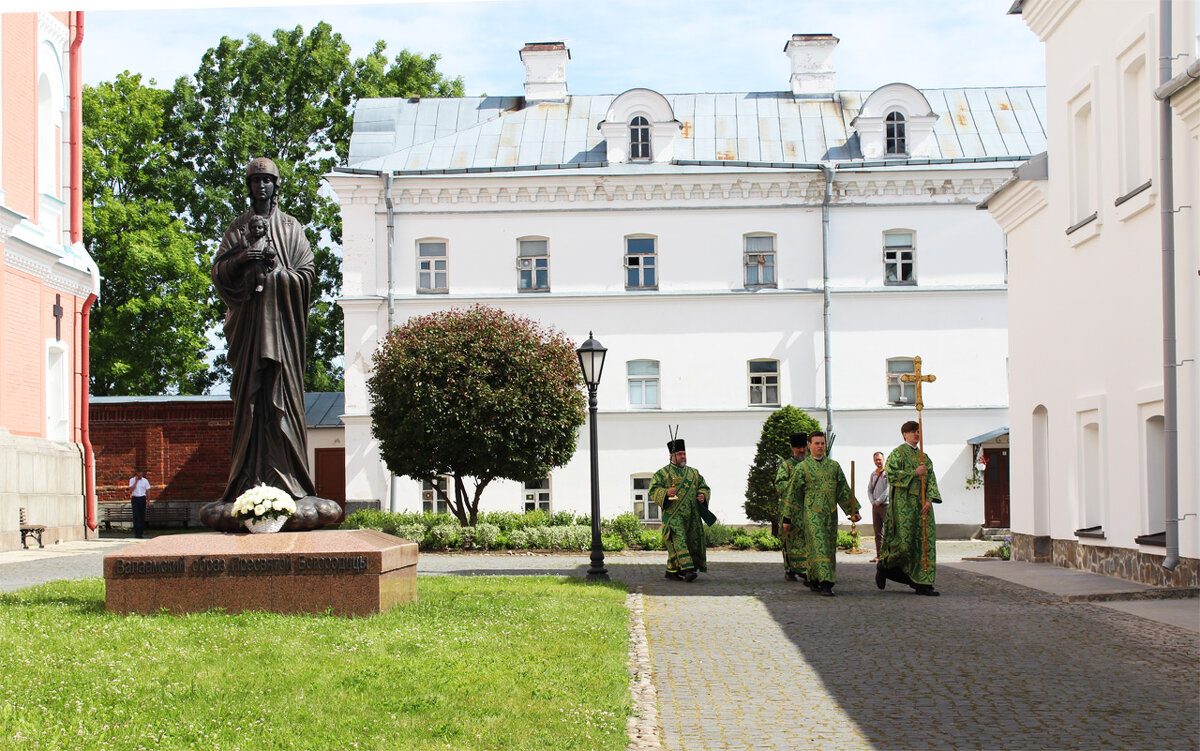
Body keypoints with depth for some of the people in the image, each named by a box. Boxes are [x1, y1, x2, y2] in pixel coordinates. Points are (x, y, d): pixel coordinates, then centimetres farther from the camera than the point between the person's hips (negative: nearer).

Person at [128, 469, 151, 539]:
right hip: (135, 498, -2)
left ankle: (140, 532, 8)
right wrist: (136, 481, -14)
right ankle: (136, 532, -11)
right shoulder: (132, 480, 0)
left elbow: (148, 491, 7)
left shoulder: (145, 481, 5)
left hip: (142, 498, 2)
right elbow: (131, 490, -12)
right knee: (136, 516, -12)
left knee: (142, 516, 1)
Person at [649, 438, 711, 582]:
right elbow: (653, 490, -4)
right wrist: (666, 492, -24)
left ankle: (672, 571, 15)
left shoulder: (693, 473, 19)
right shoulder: (662, 473, 4)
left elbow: (705, 488, 20)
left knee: (693, 541, 4)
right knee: (679, 540, -19)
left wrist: (703, 496, -3)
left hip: (692, 515, 6)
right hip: (673, 514, -5)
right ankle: (688, 570, -28)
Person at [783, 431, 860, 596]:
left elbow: (844, 491, 16)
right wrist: (788, 518, 4)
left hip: (831, 513, 4)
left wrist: (853, 511, 10)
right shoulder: (802, 468, 2)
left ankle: (814, 582, 19)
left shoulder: (834, 466, 12)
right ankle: (825, 583, -16)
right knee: (818, 547, -13)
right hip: (812, 512, -4)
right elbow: (793, 494, 5)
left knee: (830, 549, 6)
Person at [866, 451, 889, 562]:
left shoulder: (888, 473, -4)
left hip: (885, 505, -6)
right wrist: (873, 502, 0)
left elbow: (888, 490, -11)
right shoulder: (873, 474, 16)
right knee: (878, 532, 7)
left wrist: (878, 501, -10)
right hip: (875, 506, 6)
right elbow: (869, 489, 16)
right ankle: (878, 555, 9)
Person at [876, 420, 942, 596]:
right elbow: (892, 475, -13)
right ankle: (883, 565, 15)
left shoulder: (924, 457, 19)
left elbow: (931, 480, 11)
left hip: (922, 504, 6)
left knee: (925, 541, -1)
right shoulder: (897, 453, 0)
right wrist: (915, 472, -15)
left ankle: (922, 584, -1)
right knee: (903, 542, -12)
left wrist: (930, 500, -4)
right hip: (903, 503, -6)